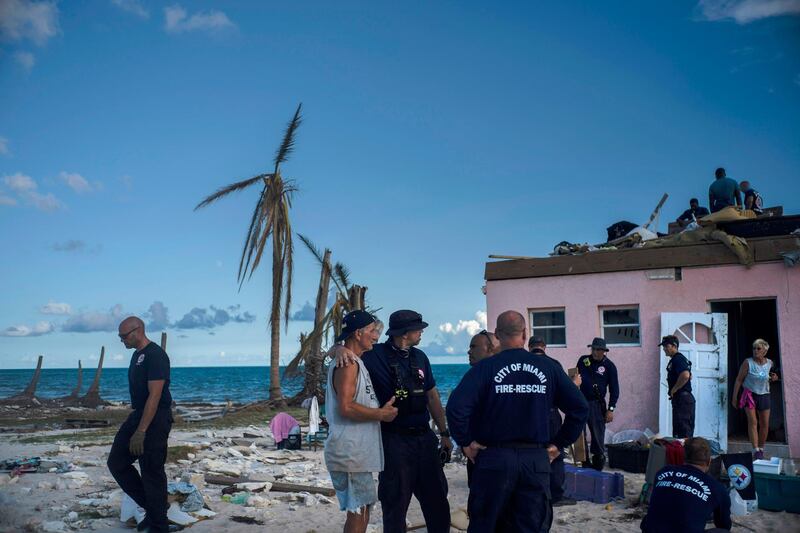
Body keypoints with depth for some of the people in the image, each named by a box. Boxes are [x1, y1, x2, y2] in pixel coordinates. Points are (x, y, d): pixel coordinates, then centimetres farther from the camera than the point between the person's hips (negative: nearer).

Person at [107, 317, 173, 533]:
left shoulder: (155, 355, -18)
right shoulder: (137, 354, 13)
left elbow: (155, 396, -23)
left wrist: (141, 431, -25)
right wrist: (135, 424, 20)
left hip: (156, 419, -10)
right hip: (138, 415, 10)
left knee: (152, 473, -3)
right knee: (116, 462, 10)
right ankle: (151, 507, 21)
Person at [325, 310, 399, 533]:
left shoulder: (356, 362, 16)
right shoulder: (348, 364, -16)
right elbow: (346, 408, -25)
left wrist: (382, 409, 12)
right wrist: (381, 414, -16)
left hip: (358, 452, 10)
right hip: (350, 453, -10)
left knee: (361, 508, 16)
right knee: (357, 511, -4)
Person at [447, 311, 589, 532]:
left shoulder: (485, 367, -6)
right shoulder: (549, 367, 2)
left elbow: (455, 407, -18)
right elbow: (580, 408, 3)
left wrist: (465, 442, -5)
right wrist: (559, 444, 8)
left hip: (494, 458, -2)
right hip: (537, 460, 2)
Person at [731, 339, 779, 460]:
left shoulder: (769, 363, 0)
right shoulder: (748, 362, -12)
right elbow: (739, 380, -8)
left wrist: (773, 378, -3)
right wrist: (734, 397, -9)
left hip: (764, 395, 4)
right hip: (750, 394, -4)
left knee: (765, 424, 5)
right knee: (753, 422, -13)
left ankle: (761, 449, 22)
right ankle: (756, 450, -13)